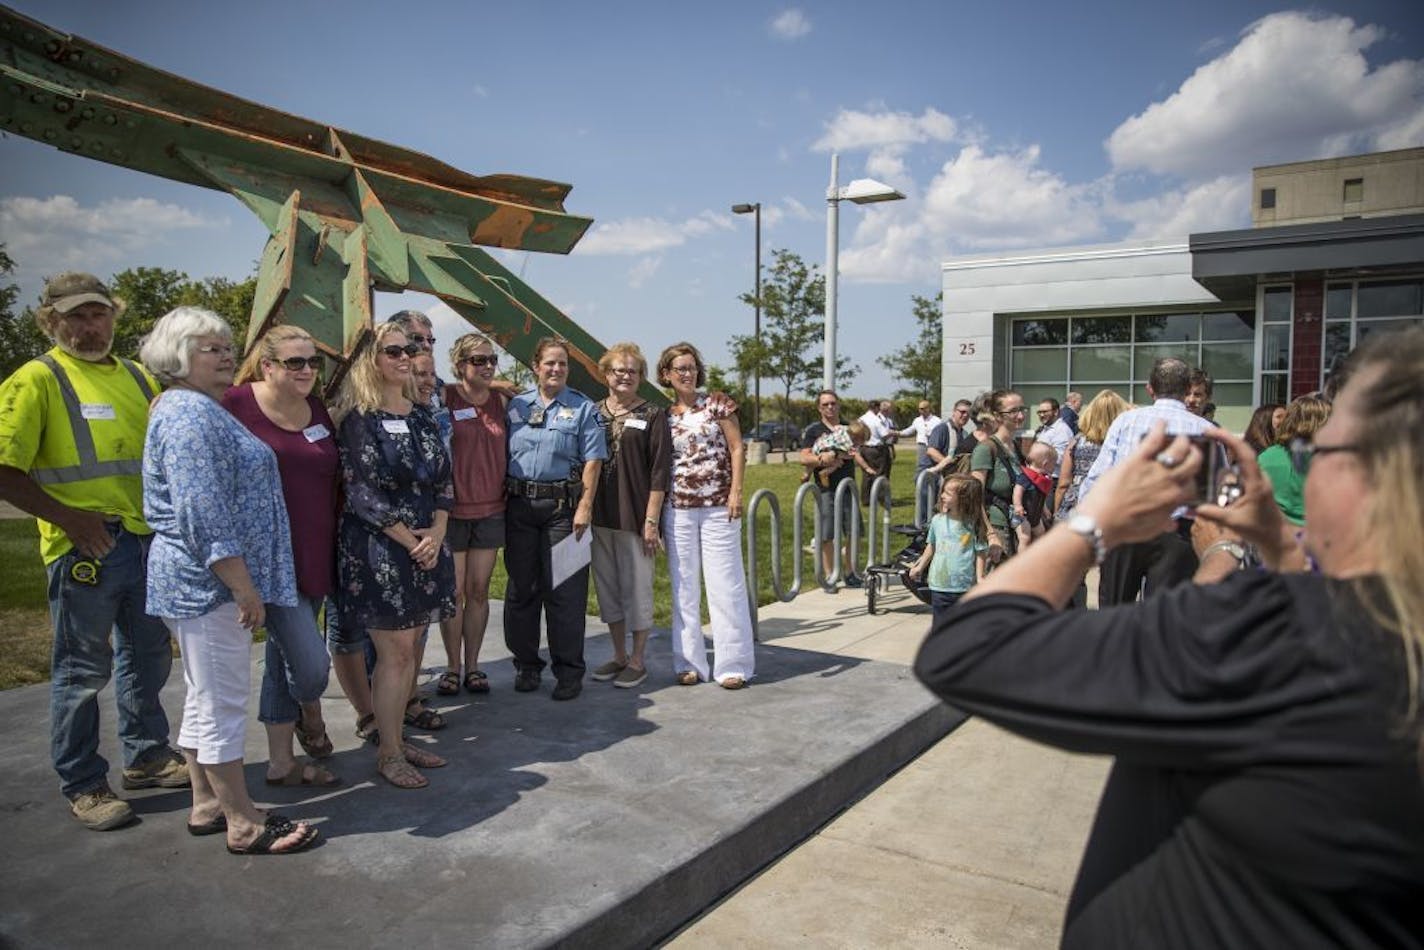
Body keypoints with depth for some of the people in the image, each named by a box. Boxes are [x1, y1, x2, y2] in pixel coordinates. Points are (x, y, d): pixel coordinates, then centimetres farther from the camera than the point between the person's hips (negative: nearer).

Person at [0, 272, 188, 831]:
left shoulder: (138, 379, 14)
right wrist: (67, 518, -17)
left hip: (148, 542, 6)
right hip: (85, 547, -6)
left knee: (149, 657, 17)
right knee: (82, 669, 4)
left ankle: (147, 757, 33)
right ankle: (82, 785, 17)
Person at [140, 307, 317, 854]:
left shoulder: (203, 410, 17)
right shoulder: (189, 413, -17)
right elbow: (203, 514, -24)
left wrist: (243, 584, 25)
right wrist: (245, 588, -22)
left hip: (199, 581, 11)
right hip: (209, 581, -11)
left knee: (205, 699, 17)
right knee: (222, 704, -2)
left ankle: (207, 807, 29)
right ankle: (244, 825, 8)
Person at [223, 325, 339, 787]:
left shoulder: (318, 410, 9)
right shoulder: (237, 405, -10)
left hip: (314, 557, 6)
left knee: (284, 659, 17)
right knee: (311, 661, -10)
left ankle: (281, 761, 30)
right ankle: (311, 718, 24)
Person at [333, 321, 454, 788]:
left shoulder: (422, 415, 12)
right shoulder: (359, 419, -8)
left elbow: (443, 478, 11)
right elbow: (363, 492, -13)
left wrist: (437, 531, -5)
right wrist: (410, 541, -12)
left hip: (427, 544, 7)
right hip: (378, 548, -6)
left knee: (410, 647, 12)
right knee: (395, 652, -3)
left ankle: (396, 737, 24)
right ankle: (388, 753, 11)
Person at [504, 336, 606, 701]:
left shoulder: (583, 408, 2)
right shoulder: (516, 405, 12)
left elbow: (592, 460, -4)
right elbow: (500, 455, 13)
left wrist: (585, 506, -12)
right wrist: (500, 502, 5)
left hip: (563, 506, -3)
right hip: (519, 506, 4)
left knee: (564, 591, -2)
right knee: (520, 588, 9)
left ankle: (569, 671, 8)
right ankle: (526, 664, 22)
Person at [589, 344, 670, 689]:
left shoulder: (653, 415, -1)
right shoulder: (593, 413, 9)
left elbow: (660, 471, -6)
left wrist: (651, 520, -12)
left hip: (635, 516, -4)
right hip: (599, 515, 4)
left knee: (637, 589, 2)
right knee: (608, 589, 12)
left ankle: (637, 661, 16)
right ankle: (619, 656, 26)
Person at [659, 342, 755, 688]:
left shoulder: (716, 405, 1)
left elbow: (737, 448, -1)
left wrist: (735, 492, -10)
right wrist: (656, 511, 4)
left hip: (718, 506, -2)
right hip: (677, 510, 3)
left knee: (725, 583, -2)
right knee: (683, 587, 7)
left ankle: (733, 665, 6)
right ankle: (690, 663, 16)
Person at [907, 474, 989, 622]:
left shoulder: (973, 525, -10)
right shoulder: (937, 520, 0)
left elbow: (980, 553, -5)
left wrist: (980, 577, -13)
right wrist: (920, 567, 21)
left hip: (964, 587, -3)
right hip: (939, 585, 3)